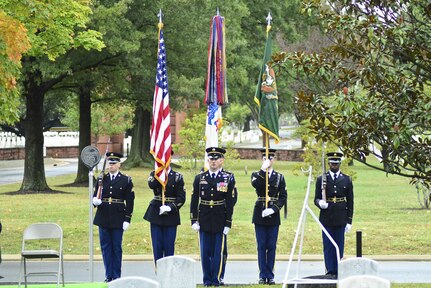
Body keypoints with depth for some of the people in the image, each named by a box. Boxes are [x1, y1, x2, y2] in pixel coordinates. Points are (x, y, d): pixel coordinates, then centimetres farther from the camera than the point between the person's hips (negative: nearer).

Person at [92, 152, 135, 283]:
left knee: (116, 247, 2)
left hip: (117, 219, -3)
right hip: (103, 218, 3)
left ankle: (116, 276, 9)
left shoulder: (126, 180, 0)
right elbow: (95, 196, 11)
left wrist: (127, 220, -6)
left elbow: (129, 202, -1)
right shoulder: (101, 179, 8)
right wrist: (95, 201, -13)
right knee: (105, 247, 5)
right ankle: (108, 275, 11)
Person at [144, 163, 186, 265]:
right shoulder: (154, 175, 6)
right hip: (156, 214, 2)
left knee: (169, 247, 0)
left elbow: (181, 198, -3)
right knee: (157, 246, 3)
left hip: (171, 216, -2)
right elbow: (151, 184, -18)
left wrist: (170, 207, -16)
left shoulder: (177, 177, 1)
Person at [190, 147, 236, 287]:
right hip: (204, 221, 2)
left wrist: (228, 223, -6)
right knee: (205, 252, 5)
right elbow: (194, 200, 5)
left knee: (218, 252, 1)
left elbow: (230, 202, -2)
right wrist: (194, 220, -2)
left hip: (220, 221, -2)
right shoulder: (199, 178, 4)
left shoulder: (228, 178, 0)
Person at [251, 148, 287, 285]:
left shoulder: (279, 177, 8)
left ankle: (270, 275, 7)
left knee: (271, 247, 2)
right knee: (261, 247, 1)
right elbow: (255, 184, -19)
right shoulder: (256, 175, 6)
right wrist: (263, 169, -23)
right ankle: (263, 275, 5)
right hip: (260, 215, -1)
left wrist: (273, 209, -12)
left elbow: (283, 197, 2)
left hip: (273, 216, 1)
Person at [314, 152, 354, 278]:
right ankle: (330, 271, 2)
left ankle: (337, 271, 8)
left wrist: (349, 220, 2)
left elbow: (350, 202, 7)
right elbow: (316, 199, 5)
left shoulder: (347, 180, 7)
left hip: (340, 219, 1)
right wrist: (320, 203, -19)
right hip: (326, 218, -1)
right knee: (328, 246, -1)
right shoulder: (321, 179, 5)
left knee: (339, 246, 3)